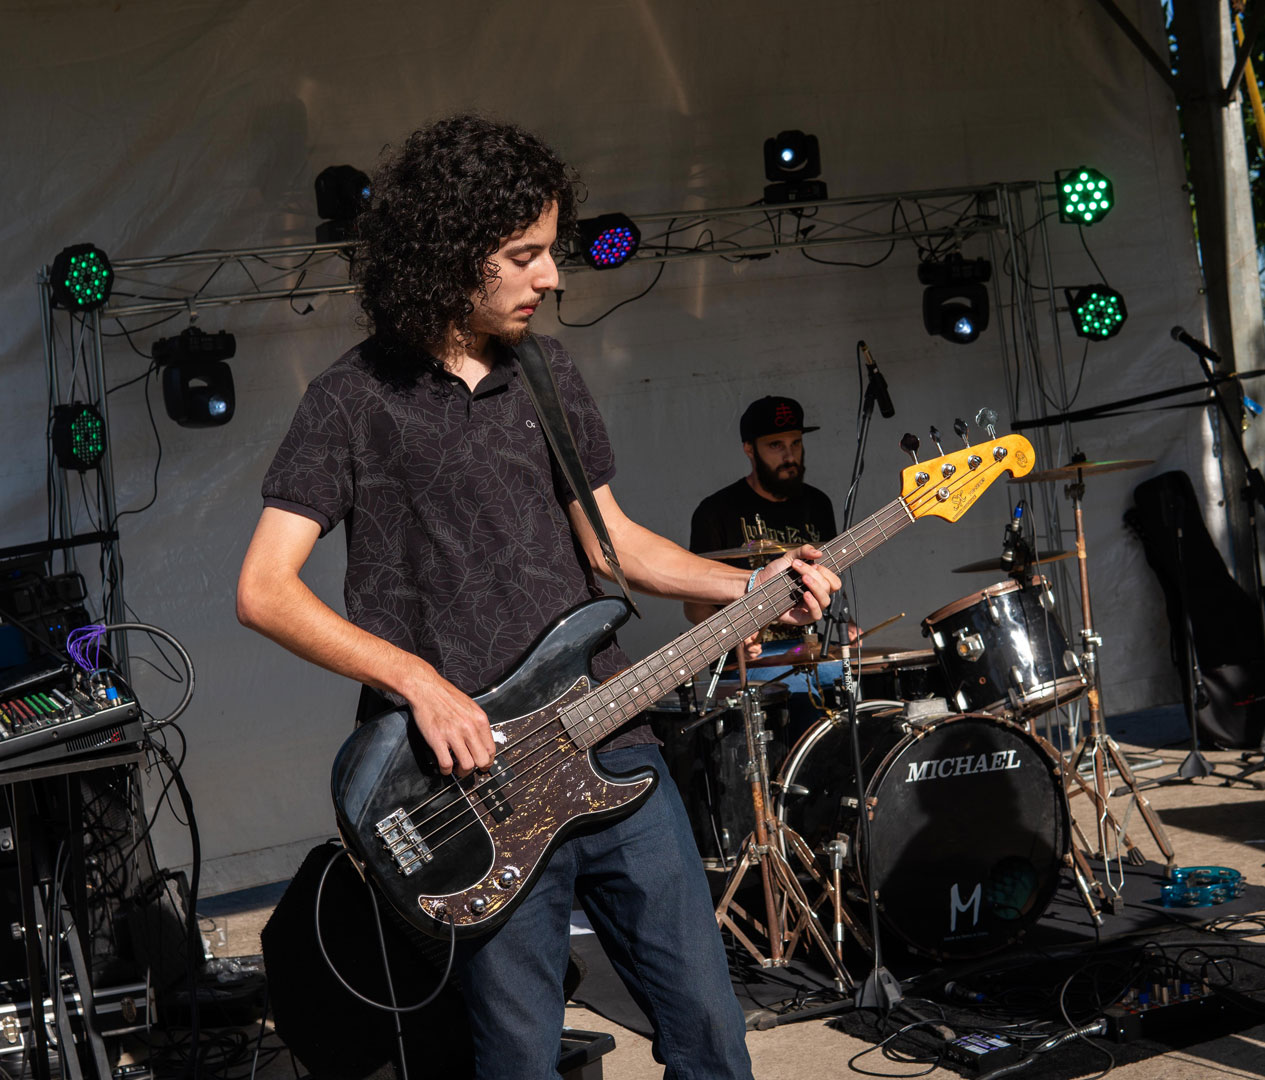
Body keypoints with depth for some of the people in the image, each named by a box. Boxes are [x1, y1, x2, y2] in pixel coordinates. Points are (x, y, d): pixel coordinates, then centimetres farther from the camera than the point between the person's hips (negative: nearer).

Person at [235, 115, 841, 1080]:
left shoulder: (550, 374, 12)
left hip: (612, 750, 5)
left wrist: (748, 585, 7)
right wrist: (419, 679, -17)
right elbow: (264, 590, -9)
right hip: (481, 784, -5)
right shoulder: (355, 401, -4)